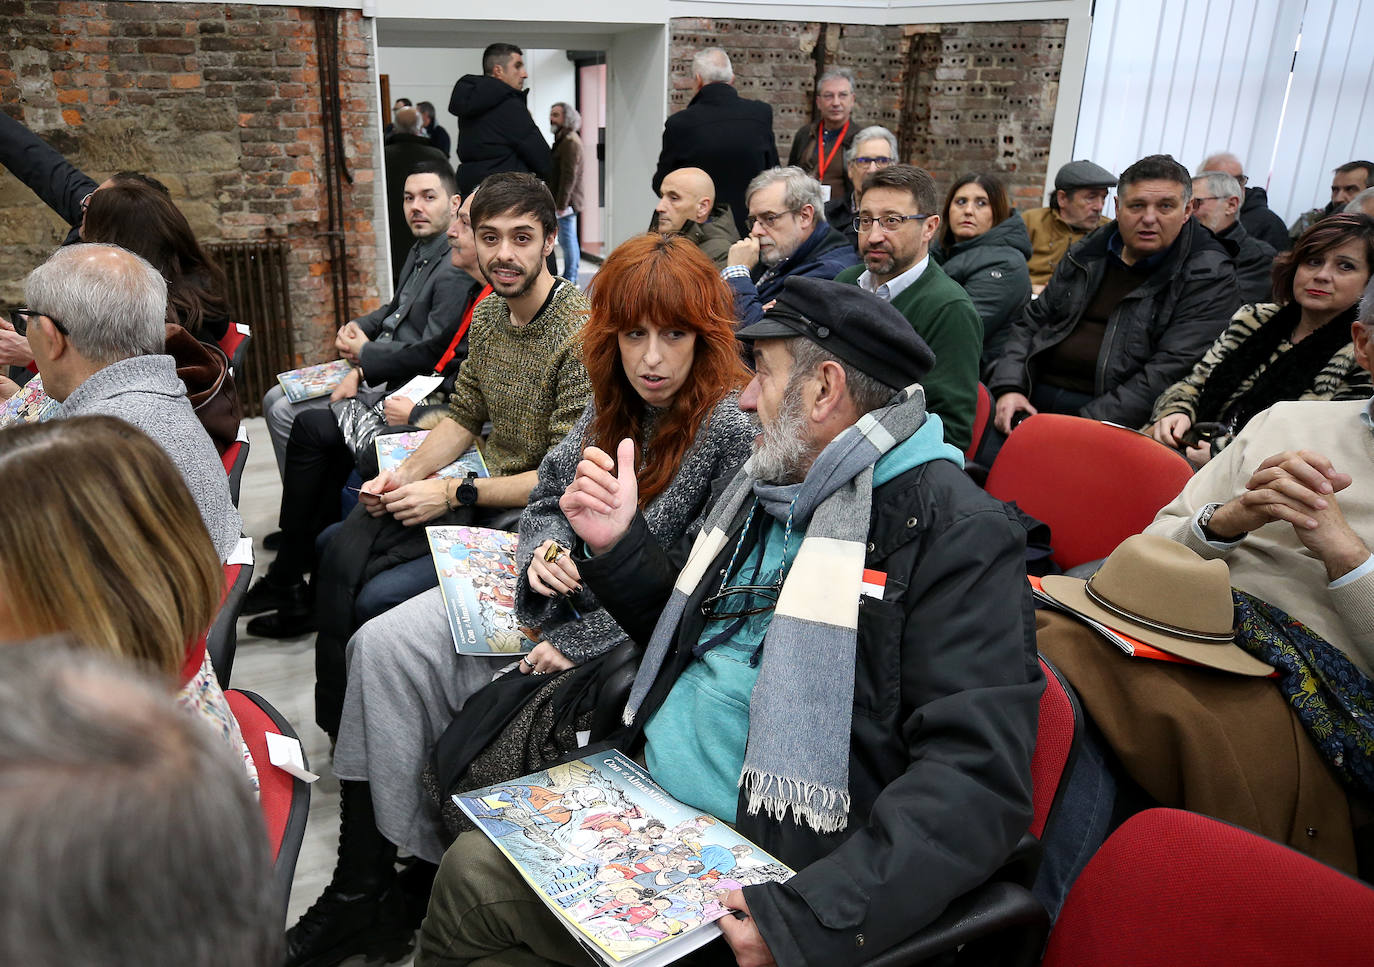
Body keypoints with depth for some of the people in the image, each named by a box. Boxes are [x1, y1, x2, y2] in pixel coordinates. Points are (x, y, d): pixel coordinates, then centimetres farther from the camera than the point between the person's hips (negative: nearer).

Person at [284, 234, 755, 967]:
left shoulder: (730, 428, -20)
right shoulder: (616, 401, 3)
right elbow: (550, 498, 12)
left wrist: (578, 644, -18)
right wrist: (544, 549, -12)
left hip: (632, 645, -8)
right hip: (562, 597, 8)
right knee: (384, 645, -5)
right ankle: (361, 887, 3)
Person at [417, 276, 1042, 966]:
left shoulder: (958, 533, -17)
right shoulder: (769, 481, 10)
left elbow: (979, 773, -24)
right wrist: (617, 547, 4)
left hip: (756, 876, -7)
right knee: (469, 868, -4)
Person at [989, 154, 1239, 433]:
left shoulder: (1210, 277, -1)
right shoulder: (1088, 254, 17)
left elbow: (1170, 372, -12)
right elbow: (1030, 322, 20)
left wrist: (1087, 425, -22)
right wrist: (1008, 387, 1)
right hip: (1036, 398, 5)